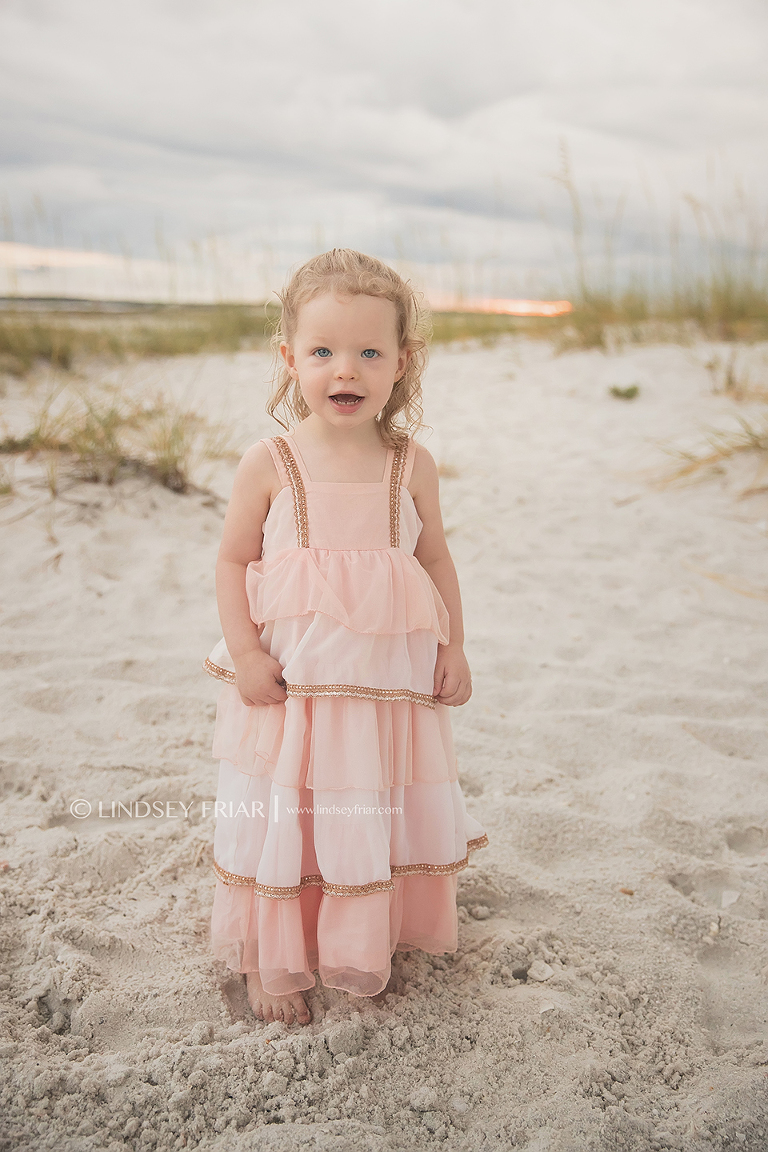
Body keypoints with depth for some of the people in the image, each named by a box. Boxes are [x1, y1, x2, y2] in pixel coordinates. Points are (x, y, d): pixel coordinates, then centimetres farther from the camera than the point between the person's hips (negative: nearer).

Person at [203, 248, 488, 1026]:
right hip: (288, 683, -2)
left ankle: (363, 950, 39)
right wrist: (246, 654, -11)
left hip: (389, 684, 2)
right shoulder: (269, 464, -8)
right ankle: (272, 962, 30)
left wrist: (453, 648, 4)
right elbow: (233, 561, -2)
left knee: (378, 819, 14)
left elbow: (435, 558, 8)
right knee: (278, 819, 9)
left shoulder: (411, 465, -2)